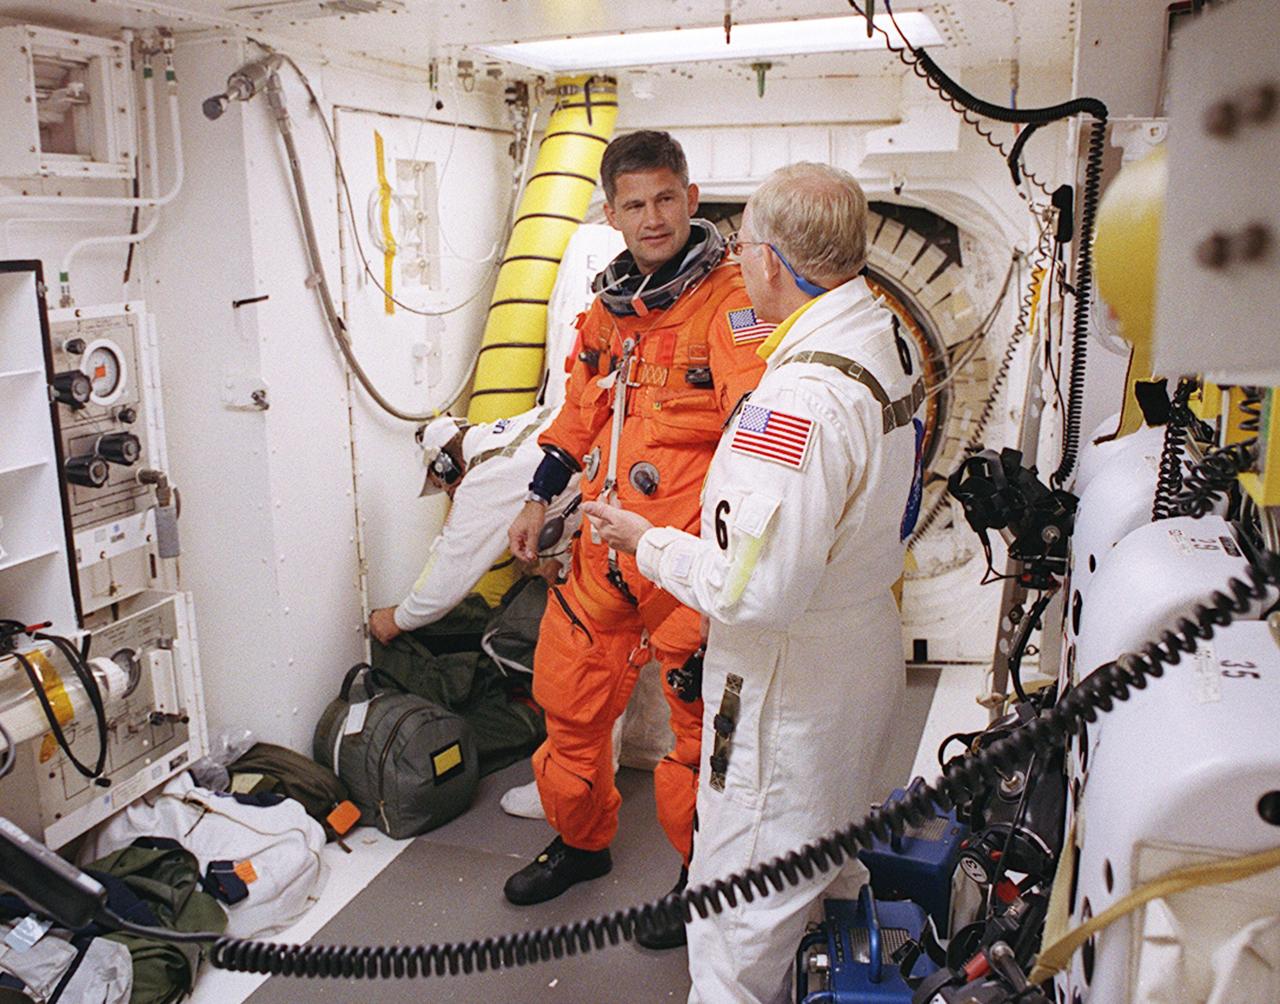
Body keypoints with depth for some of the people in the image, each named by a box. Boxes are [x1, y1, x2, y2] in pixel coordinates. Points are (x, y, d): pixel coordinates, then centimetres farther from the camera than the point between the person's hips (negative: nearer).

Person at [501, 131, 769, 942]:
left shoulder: (729, 298, -12)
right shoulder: (609, 305, 12)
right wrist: (541, 499, 27)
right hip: (604, 545, 7)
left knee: (699, 720, 5)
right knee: (568, 691, 18)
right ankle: (580, 841, 43)